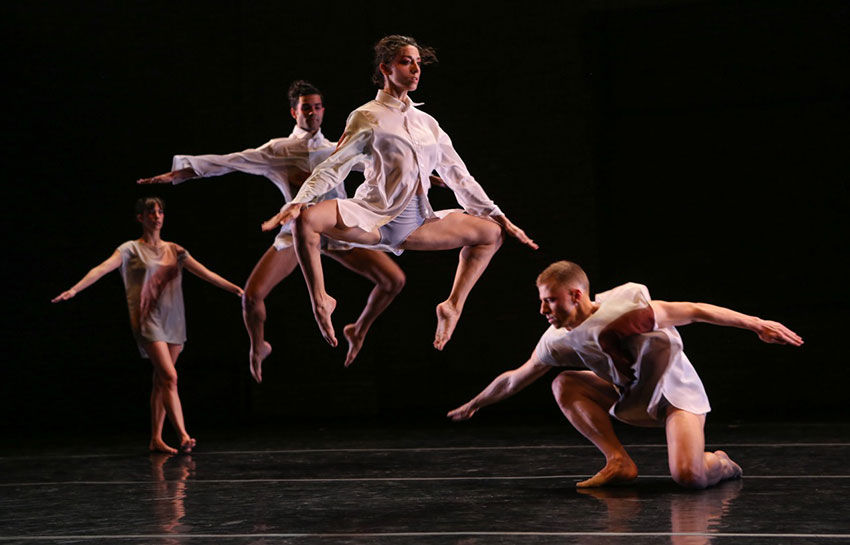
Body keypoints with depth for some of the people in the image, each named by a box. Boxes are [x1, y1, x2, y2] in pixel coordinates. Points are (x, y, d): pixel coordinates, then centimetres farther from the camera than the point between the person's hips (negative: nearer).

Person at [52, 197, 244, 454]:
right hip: (148, 320, -5)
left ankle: (156, 439, 13)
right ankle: (183, 435, -24)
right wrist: (75, 289, -27)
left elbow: (206, 273, 11)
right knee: (170, 377, -17)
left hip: (173, 320, 5)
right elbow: (103, 268, -14)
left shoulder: (174, 250, 13)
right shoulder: (131, 249, -1)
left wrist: (237, 289, 6)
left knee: (161, 381, 7)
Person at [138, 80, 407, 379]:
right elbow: (227, 162, 3)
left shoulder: (339, 150, 15)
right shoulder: (278, 150, 7)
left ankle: (358, 330, 19)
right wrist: (175, 175, -2)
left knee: (394, 280, -9)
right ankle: (258, 347, 15)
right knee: (252, 294, -17)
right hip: (298, 229, -2)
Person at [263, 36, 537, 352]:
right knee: (307, 219, -32)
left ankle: (454, 305, 9)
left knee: (491, 232, 5)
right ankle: (319, 300, -14)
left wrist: (499, 218, 17)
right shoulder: (367, 118, 3)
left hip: (418, 224, 6)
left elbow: (459, 177, 20)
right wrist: (297, 202, -23)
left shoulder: (427, 123, 18)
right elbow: (333, 168, -6)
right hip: (375, 219, -6)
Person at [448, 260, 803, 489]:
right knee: (564, 385, -13)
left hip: (676, 392, -7)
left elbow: (694, 311, -27)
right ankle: (619, 462, -7)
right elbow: (514, 379, 7)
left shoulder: (626, 310, -30)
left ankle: (719, 464, 8)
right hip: (631, 397, 7)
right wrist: (473, 405, 17)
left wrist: (755, 324, -31)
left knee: (688, 475, -30)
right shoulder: (557, 341, -9)